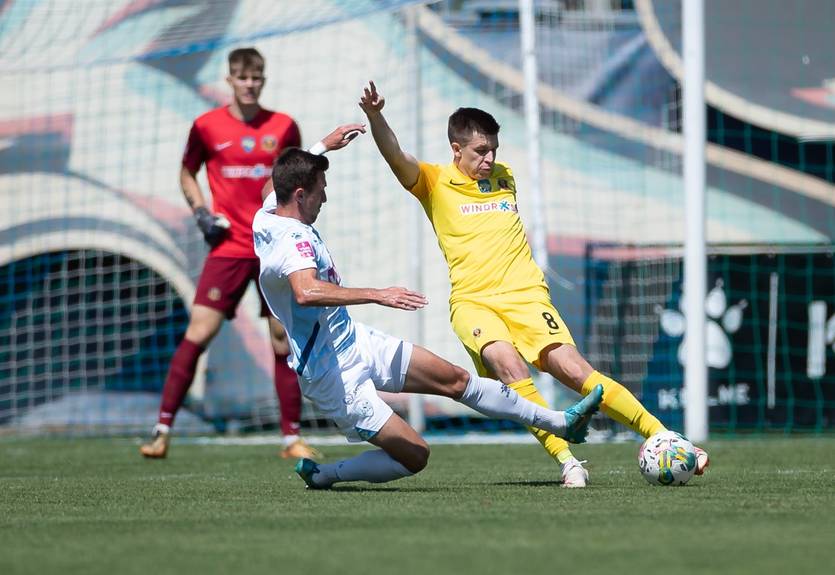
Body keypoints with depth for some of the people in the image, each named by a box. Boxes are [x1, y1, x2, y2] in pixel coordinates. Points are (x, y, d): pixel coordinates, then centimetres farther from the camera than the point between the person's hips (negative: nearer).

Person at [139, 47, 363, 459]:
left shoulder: (283, 127, 5)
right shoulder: (207, 126, 1)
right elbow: (187, 174, 14)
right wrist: (200, 212, -1)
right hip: (228, 247, -2)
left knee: (284, 342, 2)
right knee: (197, 335, -10)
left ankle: (292, 438, 10)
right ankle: (162, 432, -7)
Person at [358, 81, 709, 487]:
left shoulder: (505, 177, 19)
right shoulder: (435, 183, 4)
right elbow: (396, 158, -14)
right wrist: (375, 117, -29)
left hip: (525, 294, 3)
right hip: (473, 302, -3)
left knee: (573, 369, -15)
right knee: (509, 365, -32)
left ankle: (664, 438, -14)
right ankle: (566, 461, -32)